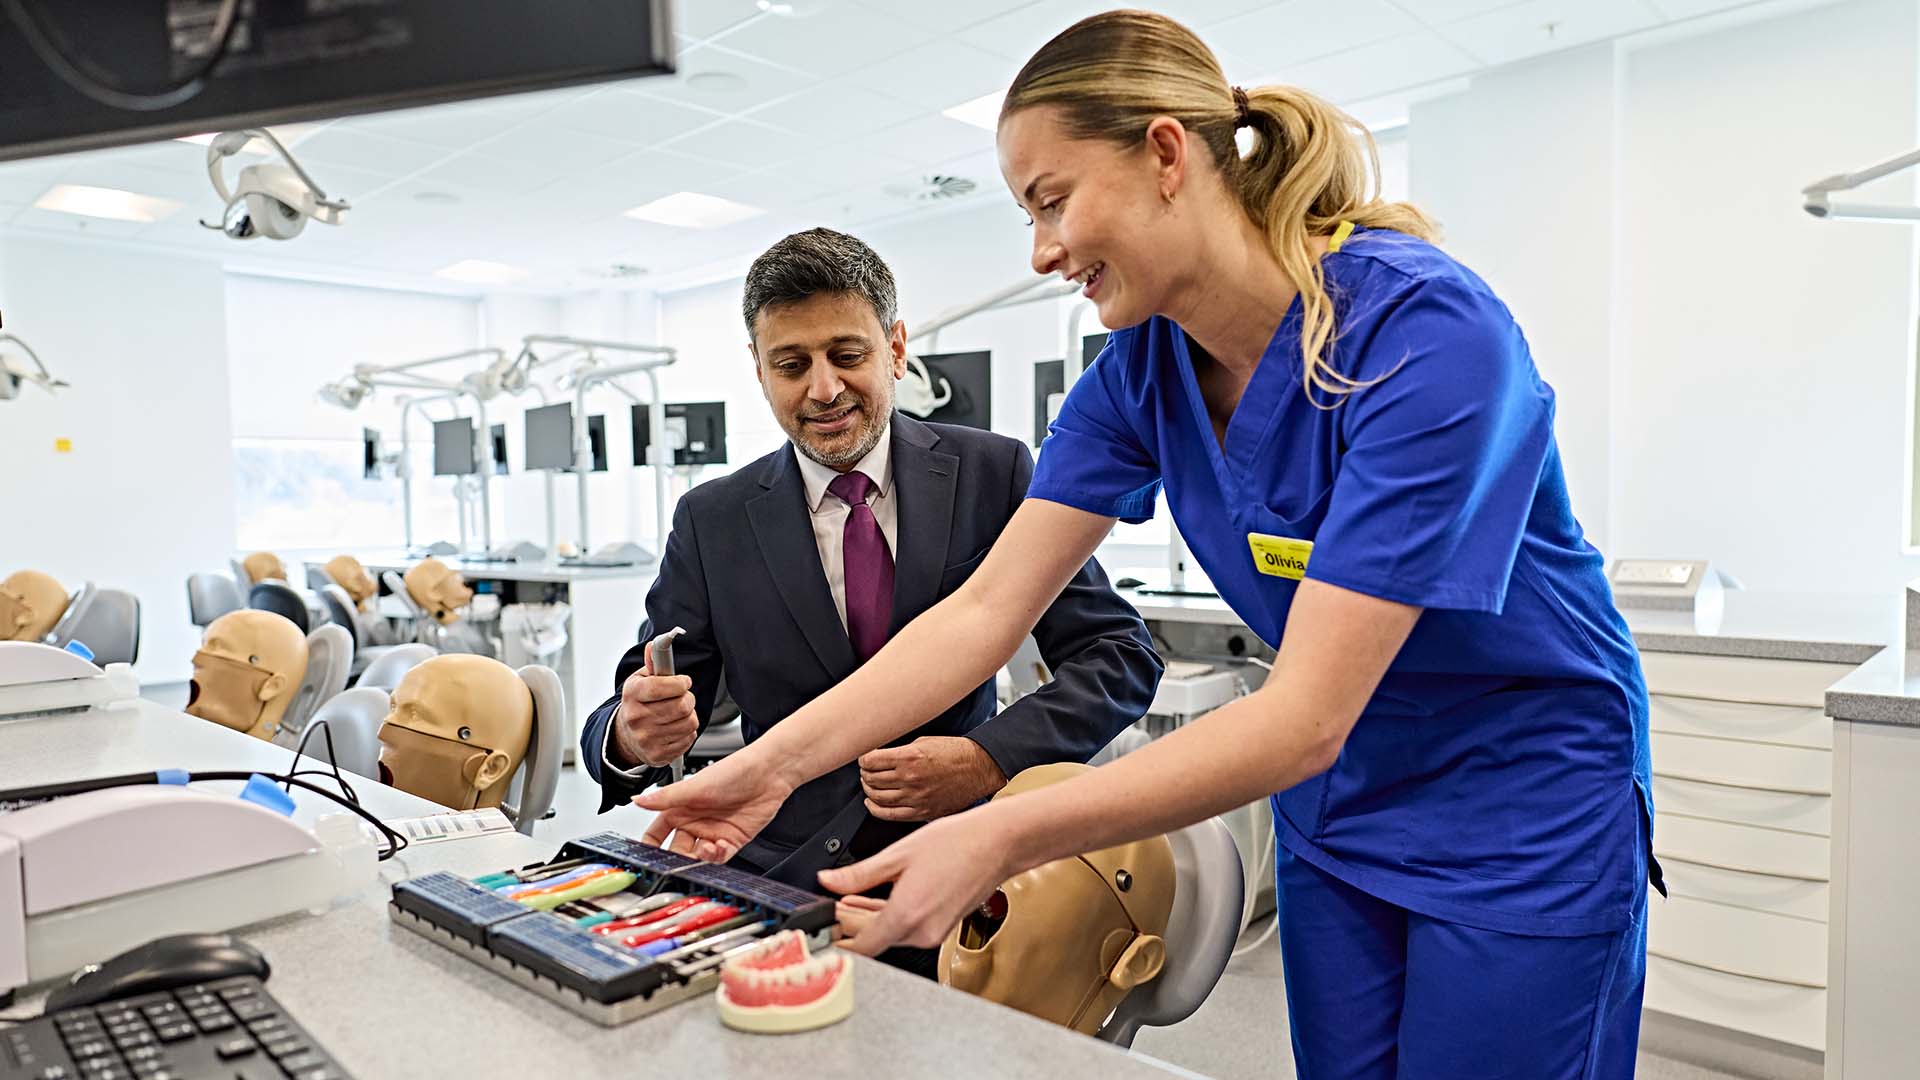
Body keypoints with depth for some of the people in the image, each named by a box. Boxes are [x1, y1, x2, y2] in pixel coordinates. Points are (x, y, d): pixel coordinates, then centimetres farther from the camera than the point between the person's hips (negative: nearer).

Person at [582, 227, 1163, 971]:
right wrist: (635, 735, -22)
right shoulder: (712, 521, 3)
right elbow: (629, 717, 3)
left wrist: (991, 759, -18)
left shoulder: (993, 473, -1)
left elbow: (1121, 654, -2)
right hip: (783, 883, 2)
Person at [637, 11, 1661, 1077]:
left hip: (1525, 813, -5)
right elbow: (985, 611, -10)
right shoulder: (1143, 369, -8)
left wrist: (1000, 838, -37)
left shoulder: (1425, 328, -28)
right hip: (1337, 810, 5)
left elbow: (1307, 716, -32)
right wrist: (773, 766, -16)